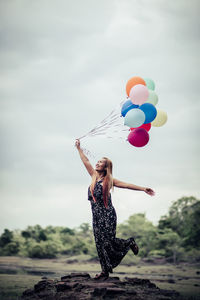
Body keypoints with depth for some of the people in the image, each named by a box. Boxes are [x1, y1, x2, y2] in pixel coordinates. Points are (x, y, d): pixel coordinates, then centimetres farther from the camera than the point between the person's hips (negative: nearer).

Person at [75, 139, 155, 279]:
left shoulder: (109, 180, -3)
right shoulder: (94, 176, 11)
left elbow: (127, 185, -6)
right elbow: (86, 161, 18)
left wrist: (143, 189, -11)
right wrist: (79, 148, 22)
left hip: (107, 215, -5)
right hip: (96, 215, 5)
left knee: (108, 241, -7)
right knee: (100, 242, 2)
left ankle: (130, 243, 20)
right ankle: (105, 271, 6)